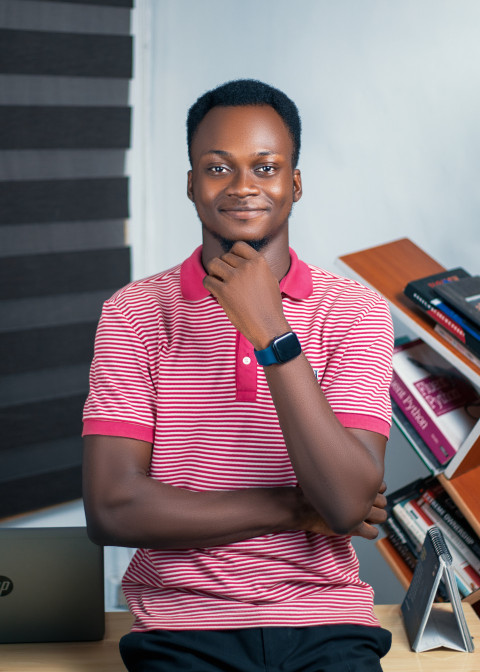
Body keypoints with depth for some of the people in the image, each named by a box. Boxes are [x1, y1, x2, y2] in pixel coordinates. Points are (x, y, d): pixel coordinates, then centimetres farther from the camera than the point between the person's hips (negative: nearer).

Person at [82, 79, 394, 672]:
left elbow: (348, 502, -13)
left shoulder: (357, 311, -1)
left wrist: (271, 334, -17)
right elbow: (112, 510, -9)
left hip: (325, 623, 1)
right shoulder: (135, 312, -1)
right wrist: (294, 508, -9)